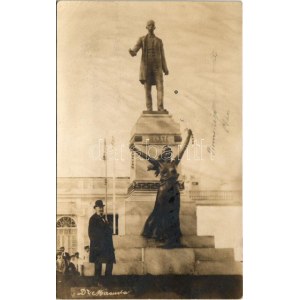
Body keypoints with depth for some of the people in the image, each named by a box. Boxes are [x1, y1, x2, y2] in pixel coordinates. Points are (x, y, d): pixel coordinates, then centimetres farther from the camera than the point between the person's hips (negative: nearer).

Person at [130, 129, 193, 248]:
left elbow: (183, 148, 7)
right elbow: (146, 156, -7)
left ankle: (173, 239, 15)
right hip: (164, 191, -3)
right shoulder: (159, 163, 2)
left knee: (173, 214, 7)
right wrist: (135, 149, -16)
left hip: (174, 191, 3)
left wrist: (188, 136, 4)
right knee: (164, 213, 2)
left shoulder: (174, 162, 8)